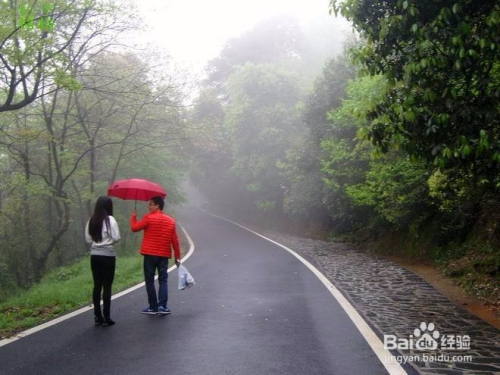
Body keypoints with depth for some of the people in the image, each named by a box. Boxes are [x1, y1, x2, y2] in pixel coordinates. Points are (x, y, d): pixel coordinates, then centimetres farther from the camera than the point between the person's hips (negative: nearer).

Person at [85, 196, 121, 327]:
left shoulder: (91, 220, 5)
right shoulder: (110, 219, -11)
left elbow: (88, 239, 8)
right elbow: (116, 238, -14)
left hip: (94, 255, 5)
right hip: (108, 256, -5)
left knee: (97, 286, 10)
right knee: (107, 286, 0)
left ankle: (97, 317, 14)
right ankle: (106, 318, 2)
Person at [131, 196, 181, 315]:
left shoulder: (149, 218, -7)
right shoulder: (170, 221, 5)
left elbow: (134, 228, -2)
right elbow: (175, 240, 5)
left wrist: (133, 217, 16)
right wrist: (177, 257, 10)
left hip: (150, 254, -3)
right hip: (164, 255, 3)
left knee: (149, 280, 6)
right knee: (163, 280, 7)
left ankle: (153, 307, 8)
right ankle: (162, 306, -2)